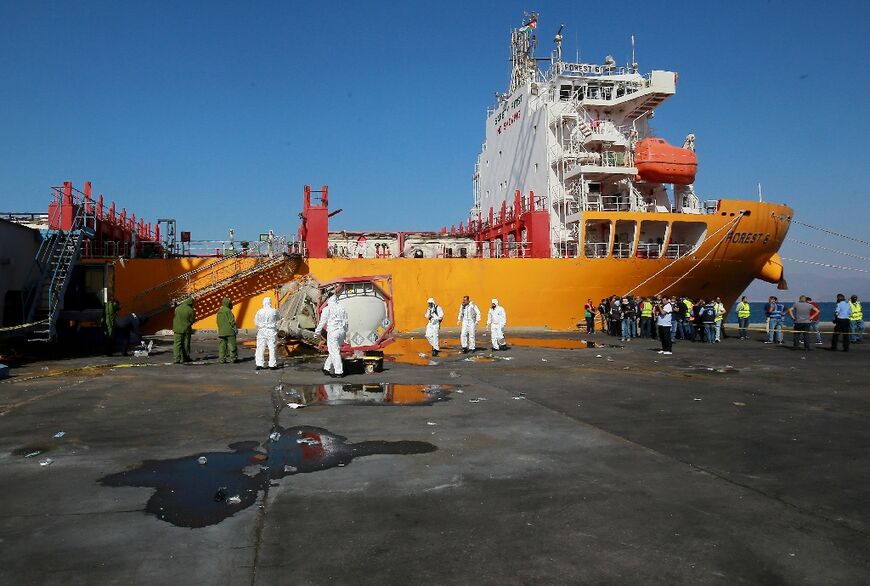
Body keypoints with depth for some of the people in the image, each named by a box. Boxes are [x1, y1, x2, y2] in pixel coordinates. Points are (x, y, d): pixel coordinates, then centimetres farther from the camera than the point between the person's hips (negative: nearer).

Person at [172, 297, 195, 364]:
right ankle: (185, 358, 20)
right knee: (186, 344, 12)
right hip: (186, 329, -1)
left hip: (177, 329, 1)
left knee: (177, 344, 2)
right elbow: (192, 320, -6)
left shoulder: (177, 308, -4)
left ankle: (177, 359, -6)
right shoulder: (190, 310, -13)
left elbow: (175, 318, 8)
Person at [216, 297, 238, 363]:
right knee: (232, 344, -2)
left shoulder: (219, 311, 14)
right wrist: (235, 328, -7)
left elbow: (218, 322, 18)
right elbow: (231, 321, -14)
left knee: (222, 345, 6)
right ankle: (232, 357, -2)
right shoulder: (227, 310, -11)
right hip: (229, 331, -8)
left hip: (221, 331, 8)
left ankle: (221, 358, 4)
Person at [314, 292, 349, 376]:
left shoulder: (327, 309, -5)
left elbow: (322, 322, -3)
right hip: (341, 332, 6)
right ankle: (326, 368, 24)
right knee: (335, 351, 16)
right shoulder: (342, 309, 13)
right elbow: (346, 322, 15)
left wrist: (317, 332, 8)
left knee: (334, 352, -2)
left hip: (333, 332, -6)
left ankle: (339, 372, -2)